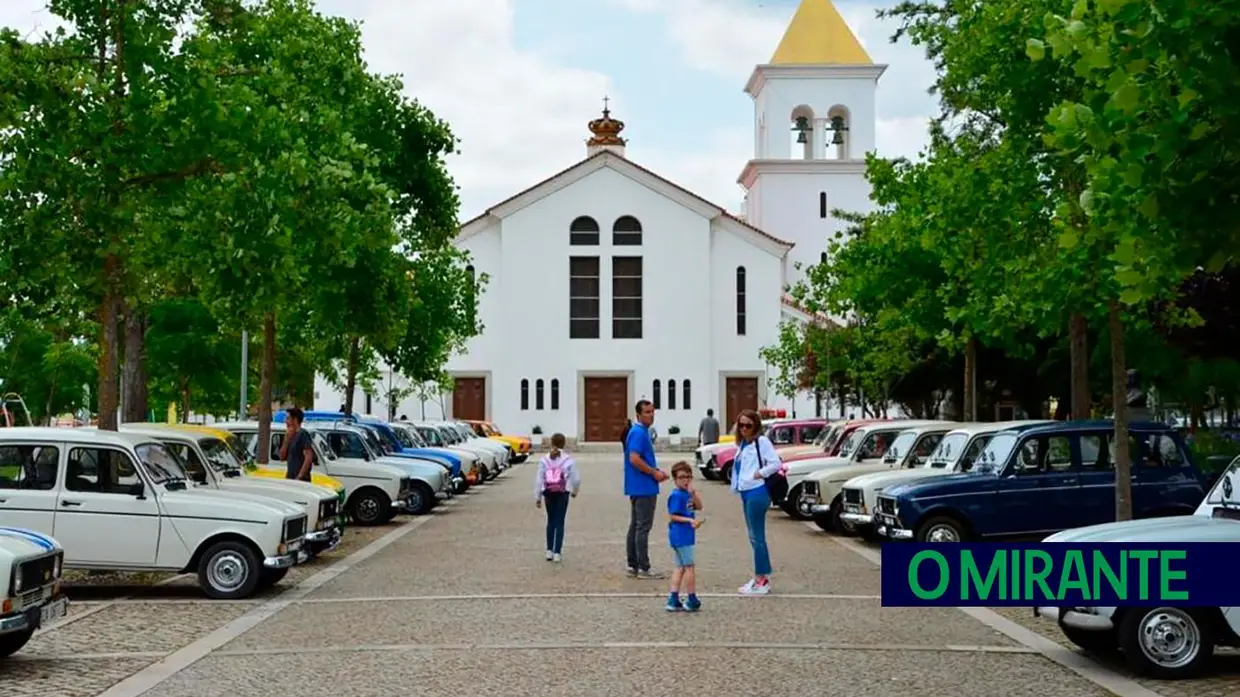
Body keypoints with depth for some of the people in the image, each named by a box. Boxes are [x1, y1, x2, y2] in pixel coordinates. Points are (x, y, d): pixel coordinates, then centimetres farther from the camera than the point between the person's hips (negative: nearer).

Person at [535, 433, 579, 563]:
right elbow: (576, 478, -5)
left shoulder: (544, 459, -1)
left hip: (548, 493, 2)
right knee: (560, 522, 3)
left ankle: (549, 551, 16)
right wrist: (575, 491, 14)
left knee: (551, 520, 16)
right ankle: (557, 553, 0)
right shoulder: (568, 459, -5)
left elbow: (539, 479, -3)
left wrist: (537, 497, 3)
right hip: (562, 493, -2)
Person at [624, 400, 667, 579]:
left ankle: (632, 566, 16)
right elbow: (634, 459, -25)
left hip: (639, 488, 10)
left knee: (635, 526, 12)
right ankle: (643, 568, -3)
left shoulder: (641, 432, 16)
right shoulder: (638, 433, -16)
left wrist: (656, 471, 12)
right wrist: (654, 473, -16)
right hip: (644, 488, -10)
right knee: (643, 527, -6)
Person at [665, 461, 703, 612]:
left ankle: (673, 600, 15)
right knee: (689, 566, -1)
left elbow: (698, 506, 3)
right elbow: (672, 516, -17)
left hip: (685, 536, 10)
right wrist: (690, 520, -22)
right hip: (681, 536, -10)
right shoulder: (676, 496, -15)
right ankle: (692, 601, 7)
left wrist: (693, 493, -9)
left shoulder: (687, 494, 11)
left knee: (681, 567, 13)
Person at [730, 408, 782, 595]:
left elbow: (776, 463, -17)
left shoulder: (762, 441, -8)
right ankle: (761, 578, 23)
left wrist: (760, 473, -12)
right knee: (754, 537, 14)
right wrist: (736, 486, 6)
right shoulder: (742, 444, 17)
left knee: (757, 537, -6)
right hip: (746, 493, 9)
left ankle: (761, 580, -1)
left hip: (757, 493, -9)